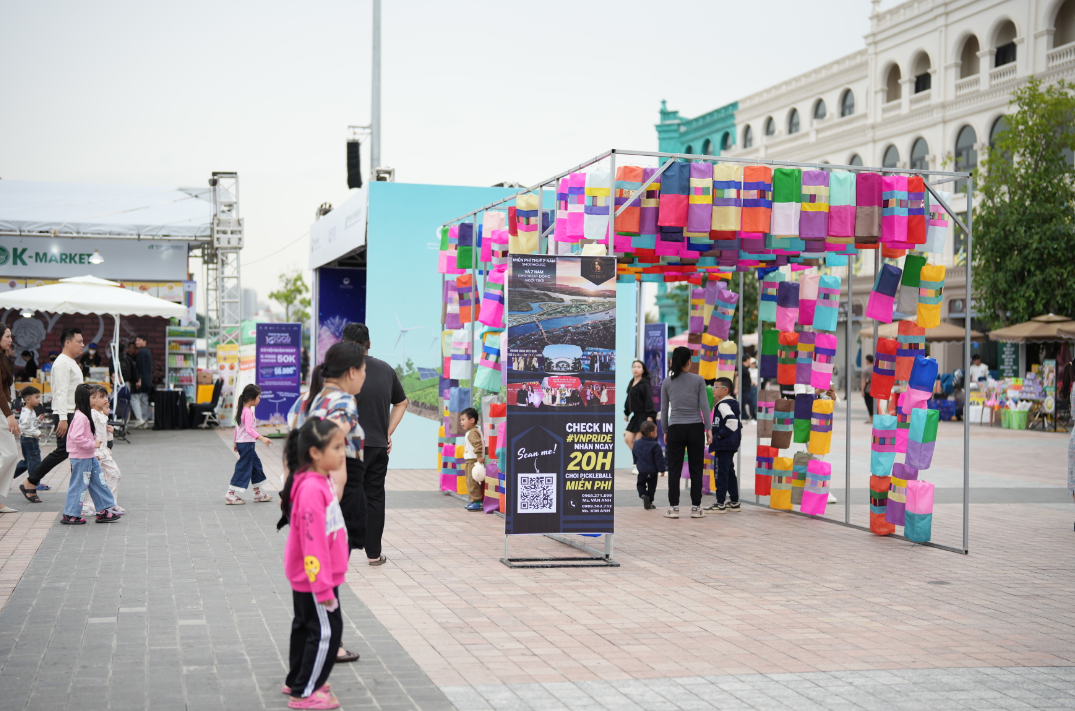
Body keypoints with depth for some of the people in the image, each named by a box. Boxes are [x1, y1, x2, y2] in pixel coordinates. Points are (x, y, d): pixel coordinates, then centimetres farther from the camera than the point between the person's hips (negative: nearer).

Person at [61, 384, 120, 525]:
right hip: (81, 458, -10)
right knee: (78, 485, -2)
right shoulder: (80, 417, -21)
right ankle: (70, 515, 7)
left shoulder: (87, 414, 13)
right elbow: (76, 437, -29)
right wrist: (93, 444, -23)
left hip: (89, 457, 10)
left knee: (98, 482, 12)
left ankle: (103, 511, 19)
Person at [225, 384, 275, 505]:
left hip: (241, 442, 10)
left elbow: (237, 427, 20)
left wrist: (235, 442, 28)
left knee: (256, 465, 17)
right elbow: (249, 429, -30)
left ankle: (258, 494, 25)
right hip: (247, 444, -10)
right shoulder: (248, 412, -19)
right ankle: (230, 495, -5)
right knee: (243, 468, -6)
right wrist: (262, 438, -39)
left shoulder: (241, 410, 11)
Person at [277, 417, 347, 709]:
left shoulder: (321, 482, 5)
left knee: (306, 626, 21)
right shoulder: (312, 490, -27)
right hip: (315, 577, -10)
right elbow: (312, 542, -27)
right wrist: (323, 586, -24)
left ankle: (296, 680, 36)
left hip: (305, 577, 10)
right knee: (325, 631, -2)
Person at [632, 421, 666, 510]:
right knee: (651, 487, 11)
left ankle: (643, 494, -11)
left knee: (641, 484, 17)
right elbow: (659, 460, -15)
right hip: (652, 472, -3)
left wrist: (637, 464, 32)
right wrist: (662, 469, -3)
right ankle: (649, 502, 14)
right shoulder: (655, 446, -17)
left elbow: (635, 456, 15)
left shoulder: (637, 443, 0)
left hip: (641, 470, 3)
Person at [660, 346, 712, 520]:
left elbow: (664, 409, 4)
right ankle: (696, 507, 5)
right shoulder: (698, 380, -3)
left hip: (675, 429, 1)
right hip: (695, 428, -1)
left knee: (674, 469, 4)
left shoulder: (667, 382, 1)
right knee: (696, 469, 5)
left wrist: (665, 431, 13)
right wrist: (709, 429, 0)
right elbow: (704, 406, -5)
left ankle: (674, 507, 2)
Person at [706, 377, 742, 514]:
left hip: (723, 445, -11)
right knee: (729, 472, 16)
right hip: (731, 445, 11)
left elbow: (732, 421, -30)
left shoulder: (723, 405, -16)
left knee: (721, 473, -7)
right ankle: (734, 502, 21)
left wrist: (720, 435, -20)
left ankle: (720, 504, -5)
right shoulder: (733, 403, 16)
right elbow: (738, 425, 21)